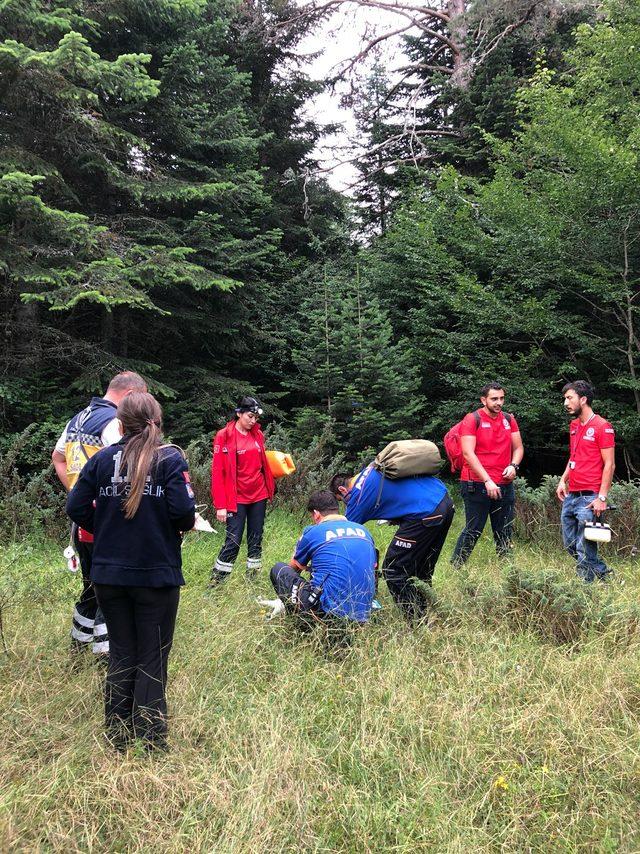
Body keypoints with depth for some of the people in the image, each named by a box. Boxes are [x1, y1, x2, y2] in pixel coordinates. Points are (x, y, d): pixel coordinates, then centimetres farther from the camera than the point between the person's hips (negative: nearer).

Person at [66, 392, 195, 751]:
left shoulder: (103, 458, 1)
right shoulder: (171, 458, -9)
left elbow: (77, 508, -1)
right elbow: (183, 511, -19)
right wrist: (185, 525, 4)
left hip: (109, 573, 4)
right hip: (156, 573, -3)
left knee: (121, 654, 17)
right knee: (153, 658, 9)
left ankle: (119, 736, 26)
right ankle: (150, 740, 13)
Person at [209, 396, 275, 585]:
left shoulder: (257, 434, 6)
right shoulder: (224, 436, -9)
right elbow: (217, 472, -10)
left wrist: (270, 487, 3)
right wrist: (220, 505, -14)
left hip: (259, 495, 5)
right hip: (237, 498, -5)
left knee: (256, 540, 10)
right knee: (233, 542, -6)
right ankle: (215, 582, 5)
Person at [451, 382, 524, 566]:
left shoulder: (509, 420, 11)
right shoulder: (472, 419, -6)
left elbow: (518, 447, 17)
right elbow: (468, 453, -13)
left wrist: (514, 465, -6)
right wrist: (488, 481, -19)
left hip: (505, 486, 6)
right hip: (477, 486, -5)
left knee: (505, 533, 10)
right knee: (473, 531, -4)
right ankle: (454, 568, 5)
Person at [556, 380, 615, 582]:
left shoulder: (602, 427, -10)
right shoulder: (574, 425, 15)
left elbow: (609, 465, -12)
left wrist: (602, 498, -17)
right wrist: (563, 480, 14)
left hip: (589, 498, -9)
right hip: (570, 496, 9)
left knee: (584, 548, -6)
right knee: (570, 545, 13)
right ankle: (603, 573, 28)